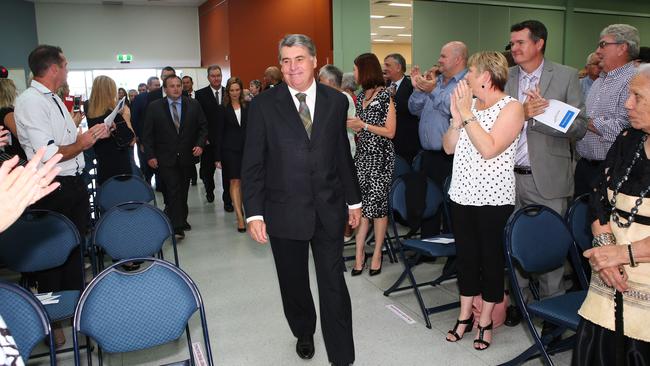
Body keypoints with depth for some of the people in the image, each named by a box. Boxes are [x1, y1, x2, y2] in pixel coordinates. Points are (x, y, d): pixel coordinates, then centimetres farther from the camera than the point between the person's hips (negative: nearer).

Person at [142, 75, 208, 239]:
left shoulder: (193, 105, 4)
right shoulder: (154, 107, -1)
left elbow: (203, 127, 7)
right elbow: (147, 134, 0)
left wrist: (200, 144, -8)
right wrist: (150, 155, -7)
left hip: (187, 156, 3)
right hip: (166, 158, -3)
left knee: (183, 190, 13)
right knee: (173, 190, -9)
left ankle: (180, 219, 28)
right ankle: (177, 226, -6)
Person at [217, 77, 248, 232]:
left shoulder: (247, 107, 6)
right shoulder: (223, 108, 1)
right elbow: (220, 132, 0)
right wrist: (218, 156, -4)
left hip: (246, 148, 2)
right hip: (230, 148, -2)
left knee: (242, 181, 9)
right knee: (234, 181, -5)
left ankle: (239, 206, 28)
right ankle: (240, 217, -7)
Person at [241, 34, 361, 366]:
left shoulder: (336, 101, 3)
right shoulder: (264, 105, -4)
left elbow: (343, 155, 9)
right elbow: (252, 164, -4)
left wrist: (353, 200, 11)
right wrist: (254, 213, -10)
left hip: (329, 209, 1)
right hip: (284, 211, 0)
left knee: (334, 285, 4)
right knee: (293, 284, 17)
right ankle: (303, 333, 43)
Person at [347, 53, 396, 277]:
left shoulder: (385, 96, -8)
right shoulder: (361, 96, 13)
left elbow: (390, 132, -12)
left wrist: (363, 124, -13)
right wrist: (350, 124, 3)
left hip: (380, 156, -6)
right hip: (362, 154, 6)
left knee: (377, 204, 0)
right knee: (360, 203, 1)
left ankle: (377, 254, 13)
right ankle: (359, 252, 8)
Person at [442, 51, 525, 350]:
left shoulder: (512, 107, -10)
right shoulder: (468, 103, 7)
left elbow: (489, 149, -23)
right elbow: (448, 147, 5)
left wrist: (467, 114, -19)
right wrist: (456, 118, -10)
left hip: (493, 199, -5)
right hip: (462, 194, 6)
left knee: (491, 259, 8)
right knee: (465, 256, 14)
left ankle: (485, 321, 25)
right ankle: (464, 317, 29)